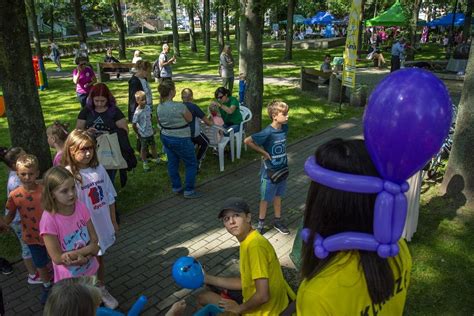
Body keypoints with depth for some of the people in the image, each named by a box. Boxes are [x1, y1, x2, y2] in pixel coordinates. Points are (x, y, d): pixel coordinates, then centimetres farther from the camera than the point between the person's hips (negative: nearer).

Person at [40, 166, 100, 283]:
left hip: (91, 270, 4)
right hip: (68, 278, -4)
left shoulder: (81, 207, -14)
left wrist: (80, 254, -26)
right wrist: (87, 250, -21)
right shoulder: (49, 220, -25)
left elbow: (95, 242, -10)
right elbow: (58, 258, -21)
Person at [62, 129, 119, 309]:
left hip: (102, 225, 5)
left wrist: (113, 222, 9)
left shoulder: (98, 169, -4)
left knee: (100, 257, 22)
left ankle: (102, 290, 43)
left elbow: (109, 198, 4)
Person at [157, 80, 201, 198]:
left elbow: (160, 124, 10)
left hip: (165, 137, 7)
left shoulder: (159, 107, -3)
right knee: (191, 164, 8)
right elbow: (190, 119, -9)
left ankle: (176, 187, 29)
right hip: (180, 139, -7)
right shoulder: (179, 106, -25)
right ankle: (188, 191, 11)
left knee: (172, 163, 18)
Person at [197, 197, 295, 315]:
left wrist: (238, 308, -12)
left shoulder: (255, 245, -28)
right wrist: (207, 278, 7)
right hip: (255, 300, 9)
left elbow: (263, 295, -30)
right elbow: (244, 282, 10)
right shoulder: (247, 242, 2)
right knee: (204, 296, 16)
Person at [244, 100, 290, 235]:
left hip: (282, 168, 6)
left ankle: (277, 221, 35)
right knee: (266, 198, 9)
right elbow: (247, 141, -22)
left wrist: (282, 156, 5)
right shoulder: (268, 132, -25)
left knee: (278, 195, 19)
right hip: (269, 171, -6)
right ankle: (261, 223, 26)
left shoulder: (285, 128, -5)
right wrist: (263, 152, -17)